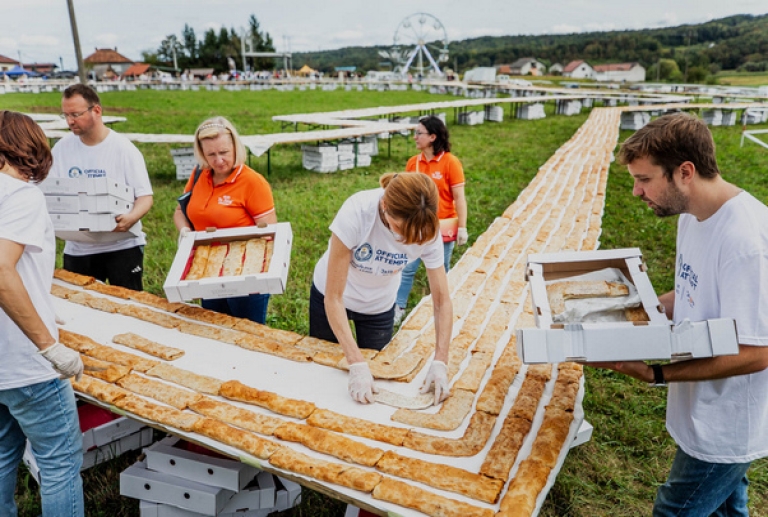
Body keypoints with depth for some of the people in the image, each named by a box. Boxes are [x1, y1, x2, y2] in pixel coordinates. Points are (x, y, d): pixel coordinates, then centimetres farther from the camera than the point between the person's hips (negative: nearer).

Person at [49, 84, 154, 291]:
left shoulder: (124, 148, -8)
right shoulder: (61, 149, 3)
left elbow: (145, 196, -10)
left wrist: (132, 217, -31)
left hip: (122, 245, -4)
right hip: (77, 249, 4)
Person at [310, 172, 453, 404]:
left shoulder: (427, 231, -29)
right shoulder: (356, 212, -38)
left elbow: (442, 300, -20)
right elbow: (333, 298, -34)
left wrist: (440, 362, -32)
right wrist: (356, 364, -39)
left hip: (379, 306, 1)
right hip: (330, 296, -1)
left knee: (375, 369, 15)